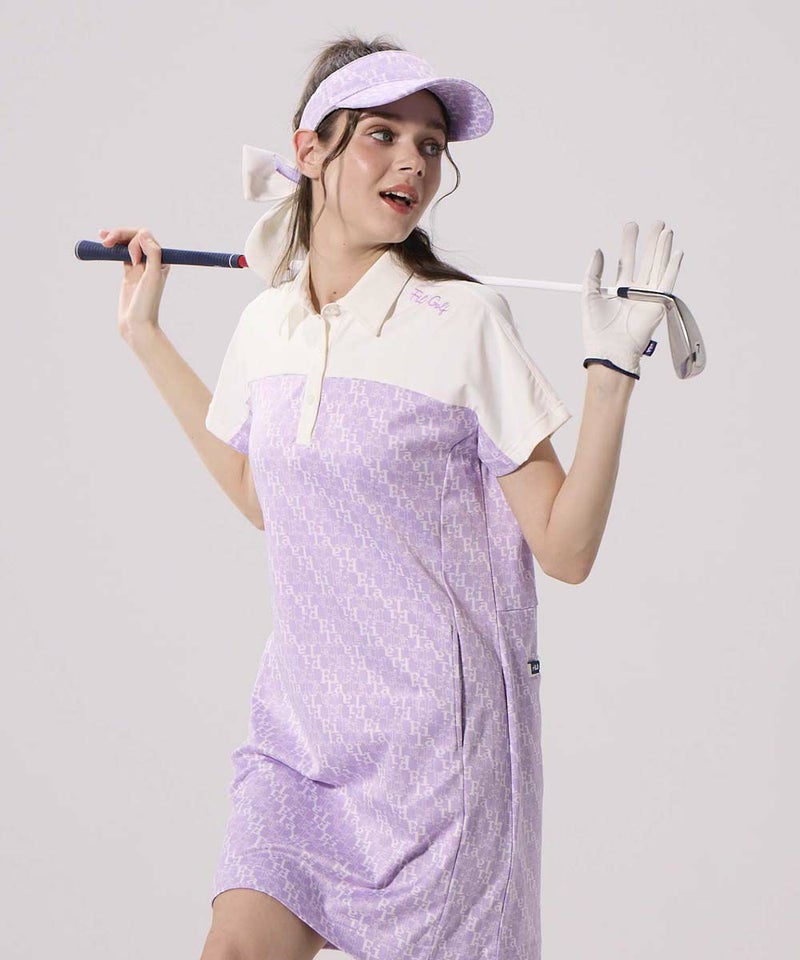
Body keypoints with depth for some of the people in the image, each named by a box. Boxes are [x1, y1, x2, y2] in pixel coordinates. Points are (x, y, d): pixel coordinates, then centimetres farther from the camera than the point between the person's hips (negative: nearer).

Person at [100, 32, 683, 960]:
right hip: (301, 714, 4)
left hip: (435, 726, -4)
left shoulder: (465, 320, -10)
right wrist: (145, 334, 23)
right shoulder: (266, 321, 4)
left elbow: (566, 548, -10)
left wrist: (611, 368, -19)